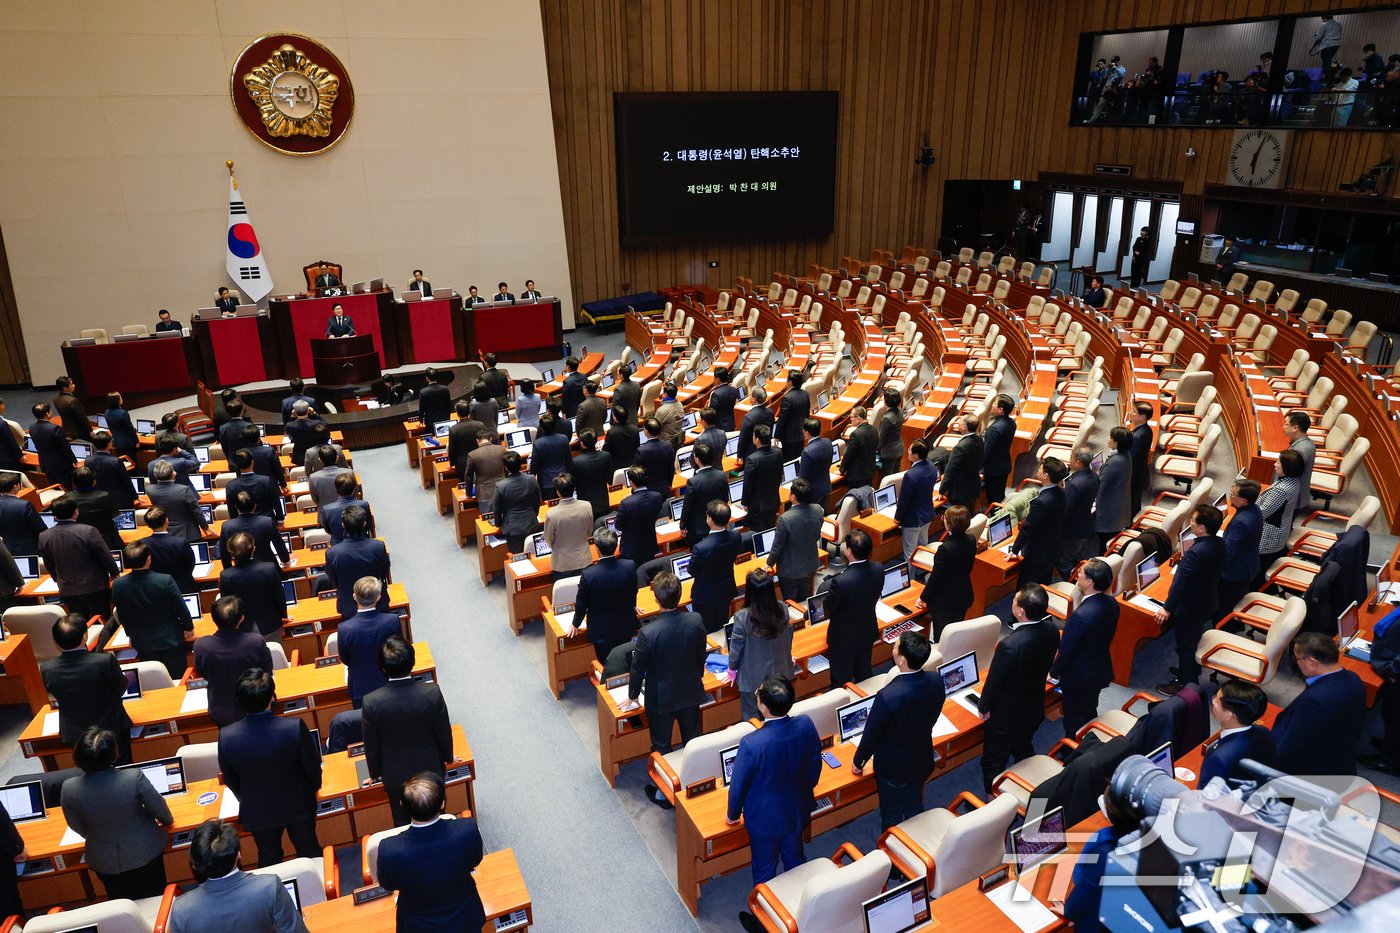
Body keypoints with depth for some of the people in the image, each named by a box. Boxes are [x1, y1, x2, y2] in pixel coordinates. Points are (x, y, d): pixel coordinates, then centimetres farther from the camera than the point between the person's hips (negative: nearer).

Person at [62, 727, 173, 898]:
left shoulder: (69, 788, -24)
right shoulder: (133, 777, -30)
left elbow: (78, 827, -5)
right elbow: (158, 808, -13)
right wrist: (167, 820, 10)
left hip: (105, 859, 2)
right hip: (144, 851, -1)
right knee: (155, 898, 23)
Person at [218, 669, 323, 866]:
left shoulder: (226, 736, -24)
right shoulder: (295, 726, -31)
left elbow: (230, 780, -6)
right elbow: (313, 767, -16)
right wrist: (313, 787, 8)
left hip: (257, 812, 1)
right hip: (298, 805, -1)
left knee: (268, 859, 25)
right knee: (309, 851, 24)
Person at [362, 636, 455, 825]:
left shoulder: (371, 702, -26)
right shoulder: (432, 693, -26)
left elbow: (371, 745, -12)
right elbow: (444, 732, -12)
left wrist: (375, 773, 8)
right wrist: (448, 757, 9)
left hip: (395, 775, 0)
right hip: (430, 769, 1)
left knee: (402, 821, 23)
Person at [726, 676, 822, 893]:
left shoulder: (751, 743, -37)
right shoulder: (806, 725, -24)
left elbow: (739, 785, -20)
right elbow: (815, 764, -5)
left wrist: (733, 814, 1)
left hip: (764, 817, -4)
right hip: (798, 810, 4)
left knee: (765, 870, 22)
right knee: (795, 860, 29)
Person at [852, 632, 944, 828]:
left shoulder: (888, 696, -38)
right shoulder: (936, 680, -21)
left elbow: (871, 735, -22)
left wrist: (858, 762, -3)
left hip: (893, 767, -5)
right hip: (922, 760, 5)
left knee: (892, 816, 20)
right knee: (915, 809, 29)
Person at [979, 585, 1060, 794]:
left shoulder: (1009, 645, -38)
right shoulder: (1051, 630, -17)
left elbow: (994, 681, -22)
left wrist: (983, 707, -4)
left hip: (1007, 714, -7)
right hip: (1035, 708, 7)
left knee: (994, 762, 15)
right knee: (1024, 750, 31)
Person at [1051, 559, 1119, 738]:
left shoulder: (1080, 615, -37)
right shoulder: (1111, 603, -12)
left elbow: (1066, 651, -25)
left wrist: (1054, 673, -7)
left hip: (1079, 678, -8)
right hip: (1101, 671, 8)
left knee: (1074, 722, 16)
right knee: (1090, 713, 29)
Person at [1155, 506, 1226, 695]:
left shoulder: (1195, 553, -35)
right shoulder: (1219, 544, -9)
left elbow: (1180, 583, -28)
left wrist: (1167, 608, -18)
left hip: (1189, 608, -8)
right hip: (1207, 603, 8)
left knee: (1186, 645, 11)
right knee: (1195, 640, 28)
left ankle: (1185, 685, 28)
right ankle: (1192, 671, 48)